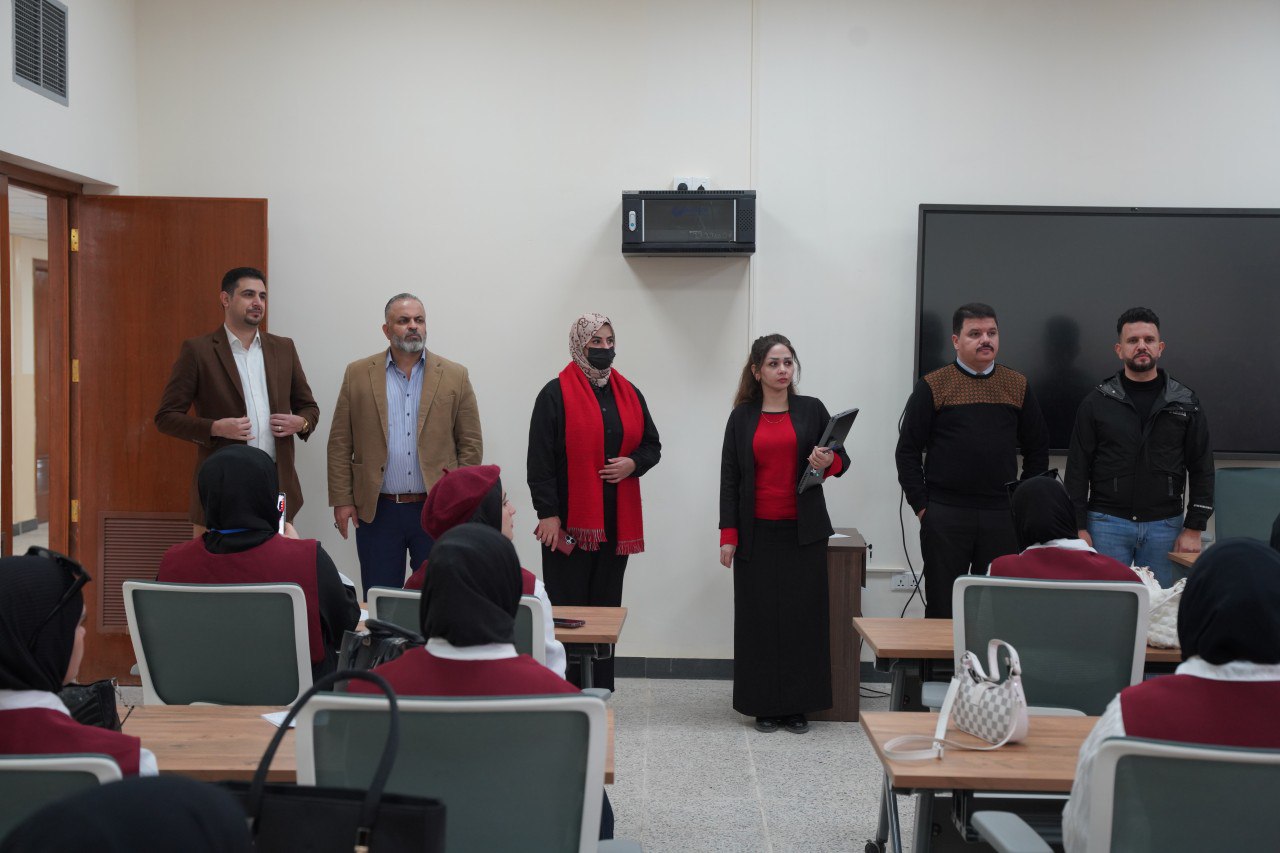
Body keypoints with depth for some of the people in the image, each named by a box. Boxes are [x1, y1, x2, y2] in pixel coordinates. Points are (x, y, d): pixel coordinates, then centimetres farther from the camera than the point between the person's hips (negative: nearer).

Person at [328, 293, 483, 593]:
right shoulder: (358, 374, 4)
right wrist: (342, 500, -2)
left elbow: (471, 444, 4)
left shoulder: (455, 376, 3)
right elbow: (340, 443, 4)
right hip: (376, 511, 0)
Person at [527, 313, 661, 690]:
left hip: (616, 523, 5)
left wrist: (633, 464, -4)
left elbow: (652, 445, 19)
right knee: (567, 609, -2)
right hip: (568, 521, -5)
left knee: (606, 607, 9)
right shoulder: (556, 393, -5)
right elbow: (540, 459, -9)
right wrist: (547, 513, -14)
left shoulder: (629, 394, 12)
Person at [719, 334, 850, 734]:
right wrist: (728, 535, -1)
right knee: (760, 618, 2)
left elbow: (842, 458, 9)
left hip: (803, 532, 0)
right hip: (757, 533, 0)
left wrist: (828, 462, -15)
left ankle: (798, 704, 9)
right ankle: (764, 705, 11)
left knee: (803, 617, 0)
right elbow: (729, 478, 5)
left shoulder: (812, 410, 5)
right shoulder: (741, 418, 5)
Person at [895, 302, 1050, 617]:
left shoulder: (1018, 386, 9)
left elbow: (1038, 447, 15)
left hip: (1003, 517, 3)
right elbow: (908, 450, 0)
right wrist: (920, 505, -5)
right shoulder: (932, 387, 0)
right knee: (943, 608, 5)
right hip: (945, 517, -2)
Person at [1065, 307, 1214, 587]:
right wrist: (1078, 528, -4)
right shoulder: (1096, 403, 3)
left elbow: (1202, 468, 6)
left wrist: (1194, 529, 0)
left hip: (1164, 527, 1)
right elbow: (1077, 469, 2)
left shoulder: (1185, 403, 5)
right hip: (1107, 524, -1)